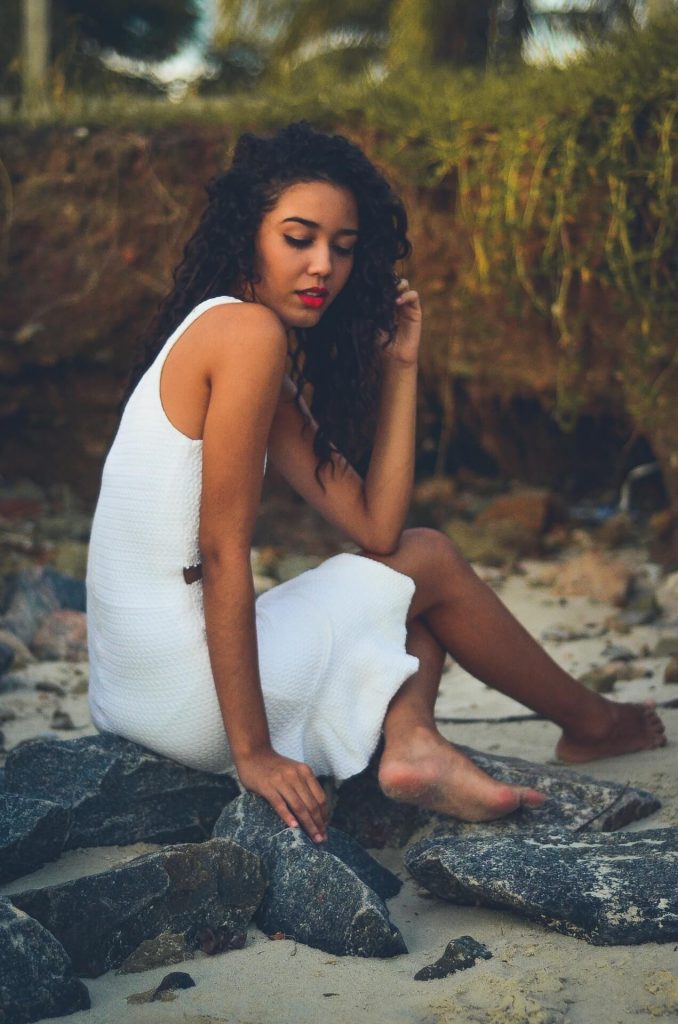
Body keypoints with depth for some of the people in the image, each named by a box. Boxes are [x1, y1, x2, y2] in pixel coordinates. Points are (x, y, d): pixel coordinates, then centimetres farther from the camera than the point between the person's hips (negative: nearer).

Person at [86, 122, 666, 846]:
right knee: (429, 560, 11)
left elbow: (374, 526, 6)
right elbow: (222, 549, -19)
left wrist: (399, 366, 5)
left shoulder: (269, 368, 14)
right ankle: (592, 725, 31)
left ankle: (411, 741, -3)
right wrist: (253, 751, -17)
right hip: (188, 698, -9)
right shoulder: (247, 331, -14)